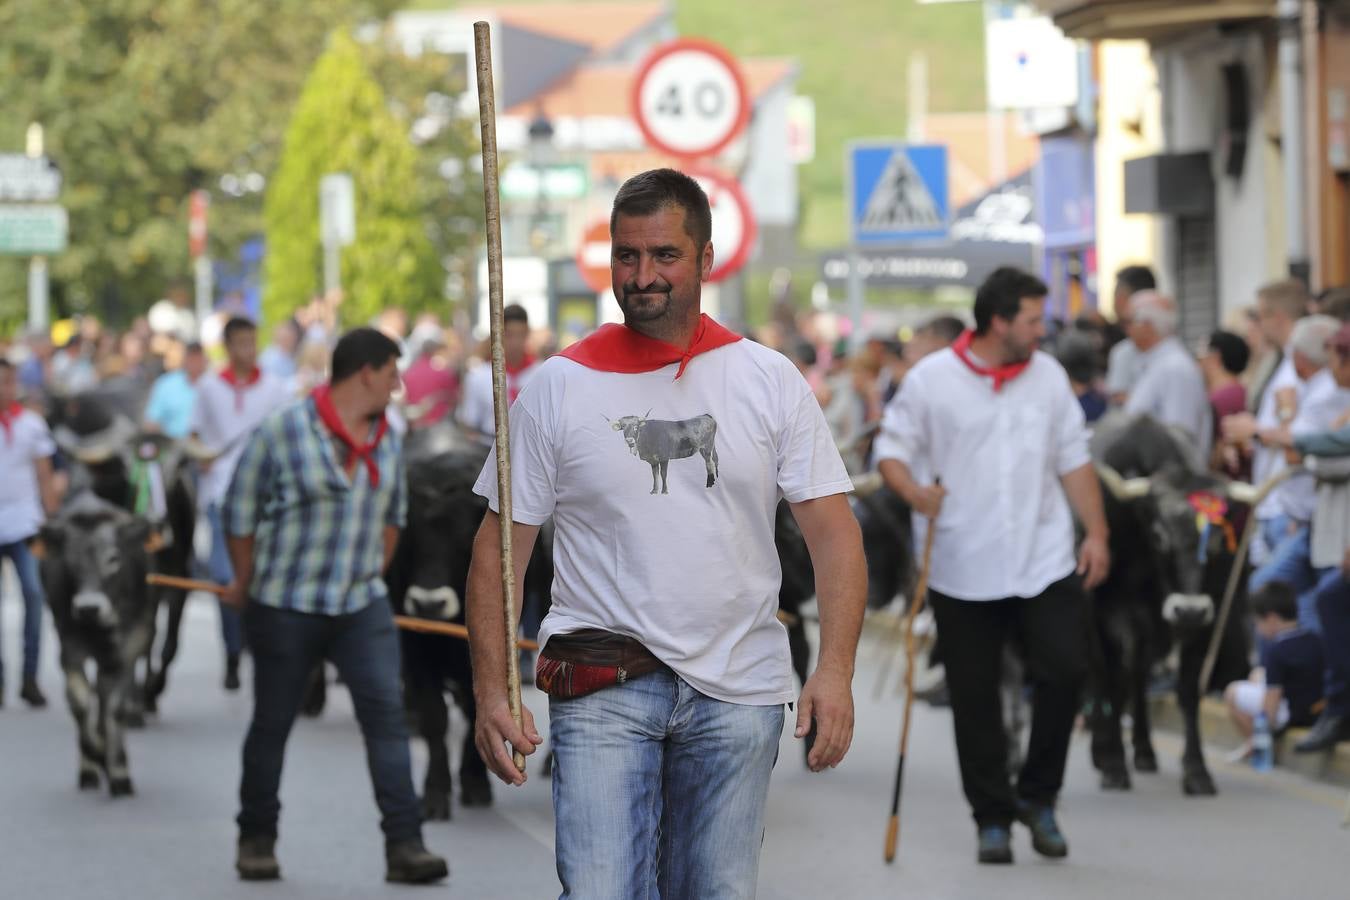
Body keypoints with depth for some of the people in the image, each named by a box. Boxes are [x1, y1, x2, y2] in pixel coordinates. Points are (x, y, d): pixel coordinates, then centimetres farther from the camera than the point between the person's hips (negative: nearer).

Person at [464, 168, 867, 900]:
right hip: (603, 687, -2)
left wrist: (834, 670, -13)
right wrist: (491, 690, -7)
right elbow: (499, 546, 3)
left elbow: (833, 533, 1)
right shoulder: (558, 387, 1)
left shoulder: (770, 381, 4)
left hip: (739, 690, 2)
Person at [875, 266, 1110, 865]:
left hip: (1045, 562, 2)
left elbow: (1074, 459, 13)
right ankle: (992, 818, 16)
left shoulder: (1047, 376, 7)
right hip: (964, 569, -2)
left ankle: (1037, 796, 11)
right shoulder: (931, 379, -4)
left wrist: (1096, 531, 7)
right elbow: (892, 449, -1)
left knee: (1065, 670, -9)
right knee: (974, 699, 3)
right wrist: (914, 493, -21)